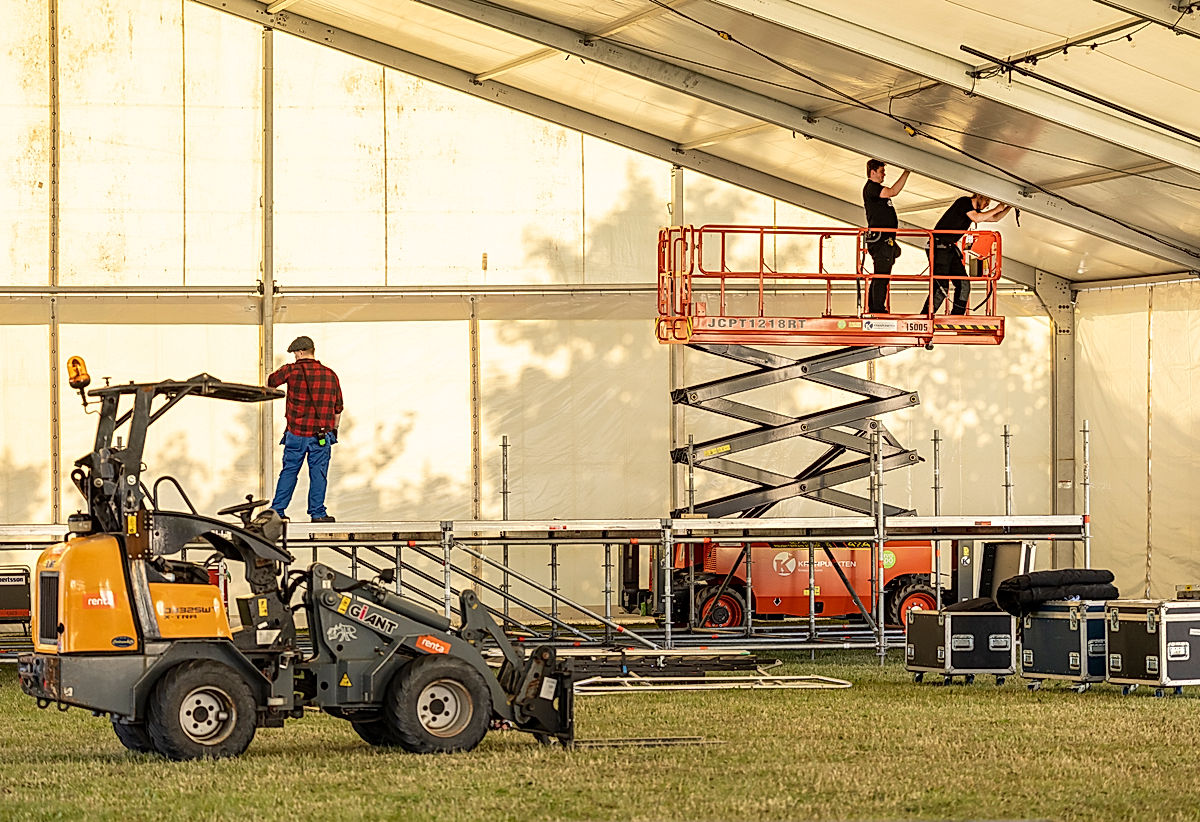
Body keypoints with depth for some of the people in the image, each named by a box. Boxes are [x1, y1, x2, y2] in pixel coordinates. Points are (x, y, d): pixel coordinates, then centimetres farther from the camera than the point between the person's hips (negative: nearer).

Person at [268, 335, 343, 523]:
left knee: (289, 472, 8)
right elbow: (338, 408, 10)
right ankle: (317, 512, 3)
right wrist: (334, 429, 24)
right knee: (318, 473, 4)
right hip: (322, 434, 1)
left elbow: (270, 382, 12)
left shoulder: (292, 370, -5)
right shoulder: (330, 374, 4)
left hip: (296, 433, -1)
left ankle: (277, 510, 10)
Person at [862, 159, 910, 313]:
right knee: (881, 276, -11)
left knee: (880, 277, 11)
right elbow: (893, 192, -21)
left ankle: (873, 308, 14)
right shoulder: (871, 188, -10)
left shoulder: (877, 188, 23)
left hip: (886, 240, 10)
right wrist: (906, 172, -19)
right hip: (880, 239, -10)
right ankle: (878, 308, -13)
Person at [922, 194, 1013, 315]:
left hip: (951, 248, 9)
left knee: (964, 285, 1)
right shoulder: (964, 202, -8)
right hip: (940, 247, -9)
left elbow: (995, 218, 27)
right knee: (941, 286, -15)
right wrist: (996, 209, -10)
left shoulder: (975, 210, 18)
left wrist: (1010, 207, 16)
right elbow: (976, 218, -20)